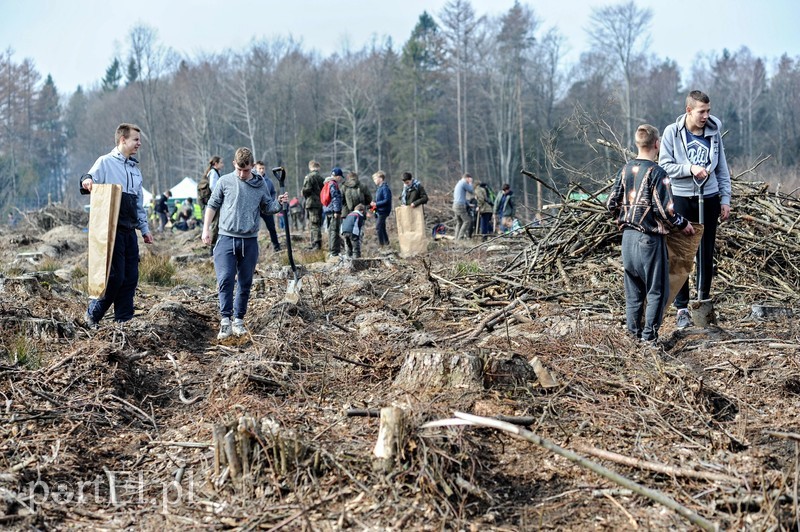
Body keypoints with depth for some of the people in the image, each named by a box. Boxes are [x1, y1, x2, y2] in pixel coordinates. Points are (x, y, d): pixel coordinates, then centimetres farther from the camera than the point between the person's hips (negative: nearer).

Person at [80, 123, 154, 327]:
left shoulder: (135, 168, 20)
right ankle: (93, 314, 9)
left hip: (130, 230, 7)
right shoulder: (105, 162, -2)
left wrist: (145, 228, 23)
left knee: (131, 277, 6)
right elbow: (90, 182, -11)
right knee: (115, 276, -8)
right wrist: (85, 181, -35)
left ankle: (124, 321, 13)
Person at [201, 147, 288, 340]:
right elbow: (212, 205, 9)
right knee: (225, 279, -13)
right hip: (227, 239, -2)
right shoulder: (225, 181, 1)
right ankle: (225, 320, -7)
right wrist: (206, 229, 2)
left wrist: (279, 202, -7)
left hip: (250, 241, 2)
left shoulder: (260, 184, 6)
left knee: (245, 283, 7)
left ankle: (238, 320, 17)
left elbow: (268, 206, 14)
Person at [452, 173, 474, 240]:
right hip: (460, 205, -10)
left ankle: (457, 238, 6)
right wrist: (470, 183, 10)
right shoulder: (464, 183, -9)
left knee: (459, 222, 11)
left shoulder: (458, 183, 22)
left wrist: (468, 203, 25)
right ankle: (460, 237, -12)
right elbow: (471, 191, -2)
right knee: (467, 221, -7)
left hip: (455, 205, 10)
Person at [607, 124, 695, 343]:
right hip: (650, 238, -6)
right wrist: (683, 224, 0)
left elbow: (611, 204, 8)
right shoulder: (657, 173, -14)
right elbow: (664, 209, -16)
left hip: (628, 237, 7)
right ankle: (649, 335, 5)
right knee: (657, 290, 4)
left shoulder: (625, 170, 5)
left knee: (633, 288, 15)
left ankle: (633, 331, 20)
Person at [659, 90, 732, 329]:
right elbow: (664, 165, -7)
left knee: (706, 256, 8)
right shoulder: (672, 132, -5)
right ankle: (682, 309, 6)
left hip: (709, 200, 2)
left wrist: (725, 199, 3)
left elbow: (722, 168, 8)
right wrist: (690, 168, -20)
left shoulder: (714, 132, 3)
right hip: (681, 200, -2)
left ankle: (704, 303, 20)